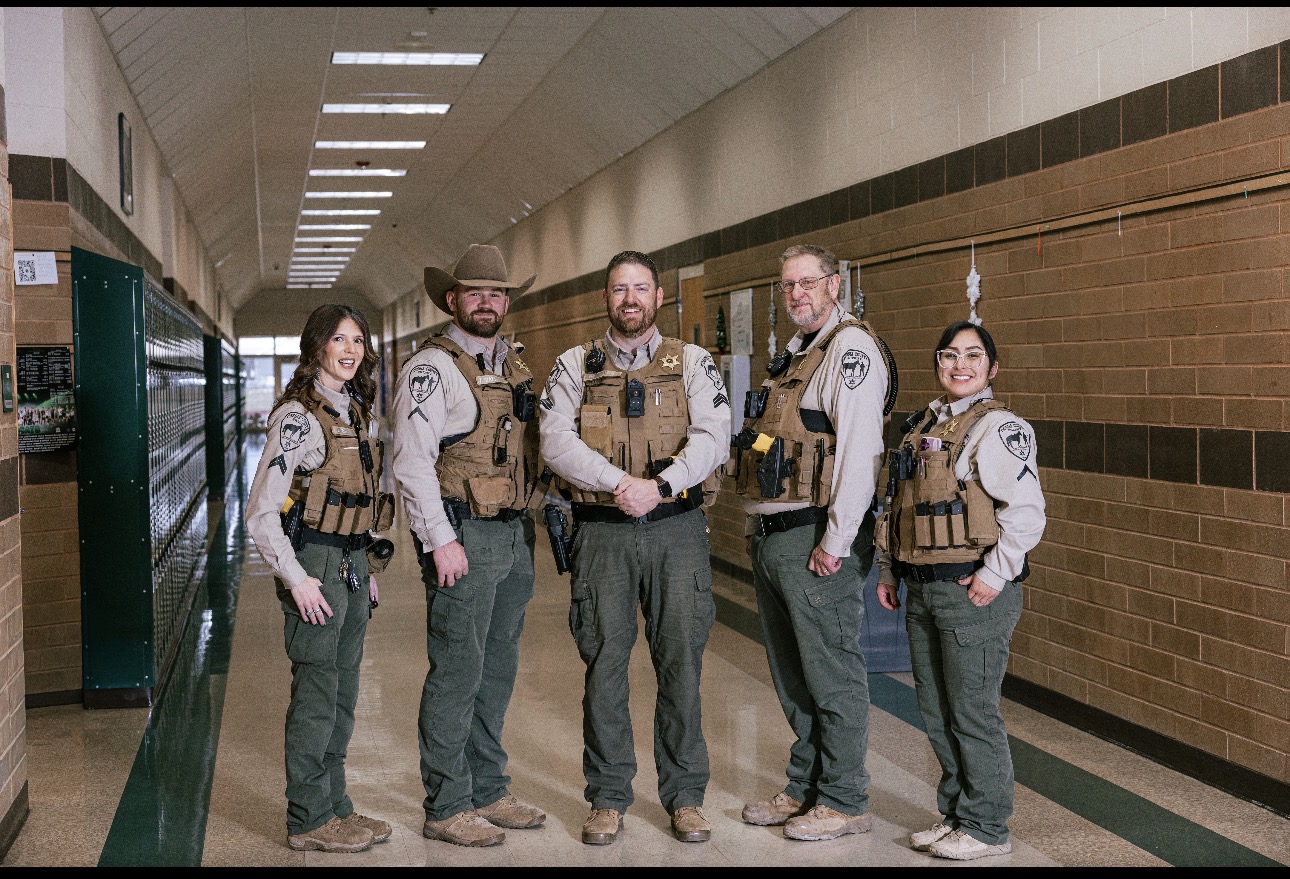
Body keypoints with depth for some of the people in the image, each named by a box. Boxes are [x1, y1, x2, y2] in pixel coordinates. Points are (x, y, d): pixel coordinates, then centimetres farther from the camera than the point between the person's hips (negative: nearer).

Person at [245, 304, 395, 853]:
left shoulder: (358, 412, 11)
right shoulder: (298, 416, -14)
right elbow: (260, 512, -16)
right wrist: (297, 579, -18)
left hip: (352, 565, 8)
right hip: (315, 565, -8)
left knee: (342, 694, 14)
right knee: (316, 695, -1)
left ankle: (334, 806, 26)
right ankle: (309, 821, 11)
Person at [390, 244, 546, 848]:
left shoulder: (514, 366, 16)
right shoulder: (432, 367, -8)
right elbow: (411, 460, -15)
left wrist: (527, 525, 15)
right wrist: (441, 540, -18)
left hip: (513, 536, 8)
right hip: (463, 537, -8)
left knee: (497, 671, 14)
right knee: (456, 674, -4)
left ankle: (488, 792, 25)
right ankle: (447, 808, 6)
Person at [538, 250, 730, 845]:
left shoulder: (692, 363, 7)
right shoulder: (575, 366, 8)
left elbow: (713, 436, -6)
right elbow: (555, 440, -6)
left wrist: (660, 485, -20)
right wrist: (618, 482, -19)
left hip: (677, 529, 0)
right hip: (601, 532, 0)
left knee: (681, 663, 3)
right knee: (604, 665, 4)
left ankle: (684, 796, 16)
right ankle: (608, 798, 17)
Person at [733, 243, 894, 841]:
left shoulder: (850, 348, -10)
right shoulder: (792, 355, 20)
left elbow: (858, 448, -19)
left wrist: (835, 542, -21)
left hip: (816, 538, -9)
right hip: (770, 539, 10)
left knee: (832, 674, -1)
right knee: (791, 675, 15)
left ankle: (844, 802, 10)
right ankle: (804, 789, 27)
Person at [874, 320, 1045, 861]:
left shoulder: (1000, 428, -10)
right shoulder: (923, 425, 15)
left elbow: (1027, 513, -17)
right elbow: (897, 505, 21)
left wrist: (994, 575, -18)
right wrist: (888, 570, 17)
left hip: (972, 591, -8)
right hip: (922, 591, 8)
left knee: (972, 712, -1)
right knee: (935, 712, 14)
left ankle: (985, 827, 12)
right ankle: (955, 814, 28)